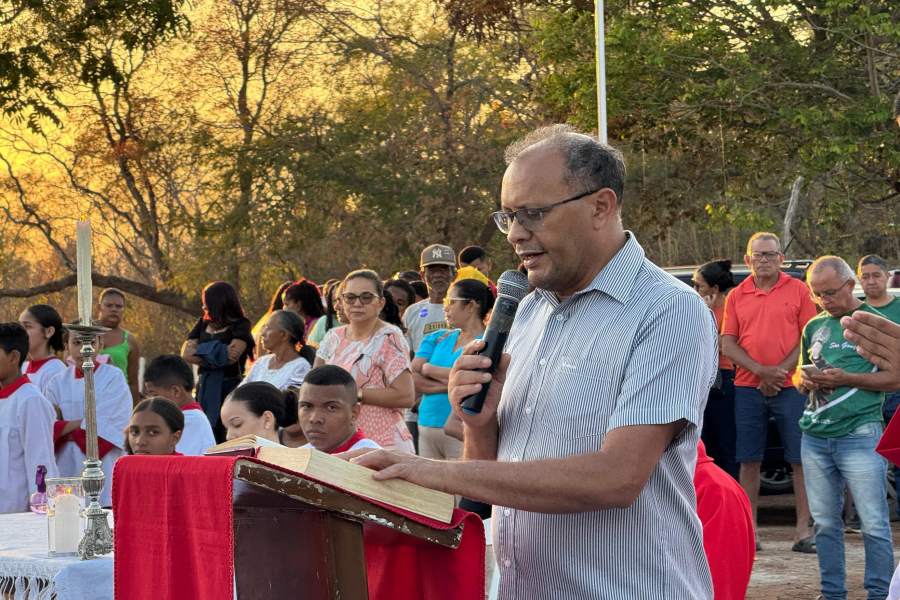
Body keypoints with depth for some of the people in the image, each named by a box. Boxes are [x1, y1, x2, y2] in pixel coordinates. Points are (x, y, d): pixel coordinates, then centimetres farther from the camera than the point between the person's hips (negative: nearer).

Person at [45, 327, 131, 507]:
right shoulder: (57, 382, 9)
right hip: (67, 470, 3)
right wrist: (83, 423, -11)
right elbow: (49, 430, 3)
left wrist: (65, 428, -4)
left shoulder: (113, 378, -1)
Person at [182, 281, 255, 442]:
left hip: (229, 387, -5)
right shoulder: (203, 324, 17)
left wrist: (202, 352, -3)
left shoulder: (240, 326, 0)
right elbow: (186, 353, 6)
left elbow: (232, 356, -15)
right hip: (205, 387, 5)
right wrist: (217, 356, -7)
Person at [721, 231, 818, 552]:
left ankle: (803, 530, 1)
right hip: (748, 389, 2)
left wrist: (781, 371, -10)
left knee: (801, 460, -3)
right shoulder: (736, 296, 10)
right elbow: (727, 345, 4)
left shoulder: (798, 290, 4)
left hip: (791, 387, -2)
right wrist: (762, 372, -9)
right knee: (749, 461, 4)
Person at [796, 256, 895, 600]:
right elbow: (800, 374, 27)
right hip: (815, 438, 5)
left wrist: (846, 379, -14)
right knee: (825, 522, 7)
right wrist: (804, 379, 2)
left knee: (874, 523, -5)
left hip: (860, 436, -5)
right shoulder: (814, 327, 17)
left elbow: (894, 377, -4)